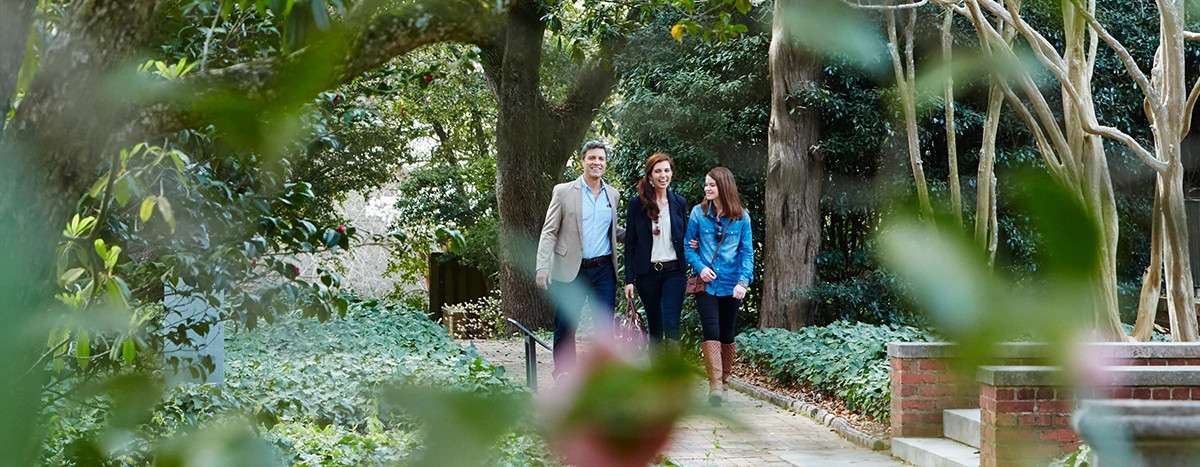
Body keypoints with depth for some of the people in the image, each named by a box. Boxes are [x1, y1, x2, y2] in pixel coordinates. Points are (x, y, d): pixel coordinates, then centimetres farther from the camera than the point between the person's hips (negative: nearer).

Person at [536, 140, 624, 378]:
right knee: (565, 329, 1)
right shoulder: (563, 191, 0)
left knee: (605, 327, 2)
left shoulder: (613, 195, 12)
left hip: (604, 269, 3)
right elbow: (549, 232, -1)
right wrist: (543, 267, -12)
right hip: (571, 270, -3)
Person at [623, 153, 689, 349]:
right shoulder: (637, 203, 0)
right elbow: (630, 243, 0)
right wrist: (629, 279, -4)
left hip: (673, 271, 0)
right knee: (654, 327, 8)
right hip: (647, 273, 0)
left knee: (671, 325, -13)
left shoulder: (679, 203, 6)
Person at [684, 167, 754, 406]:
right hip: (706, 283, -1)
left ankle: (724, 378, 27)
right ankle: (715, 385, -17)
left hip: (731, 285, 1)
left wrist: (743, 281, -10)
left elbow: (747, 252, 1)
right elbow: (688, 245, 6)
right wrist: (700, 267, -10)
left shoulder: (741, 217, 0)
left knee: (727, 334, 11)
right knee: (711, 332, -14)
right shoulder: (699, 213, 0)